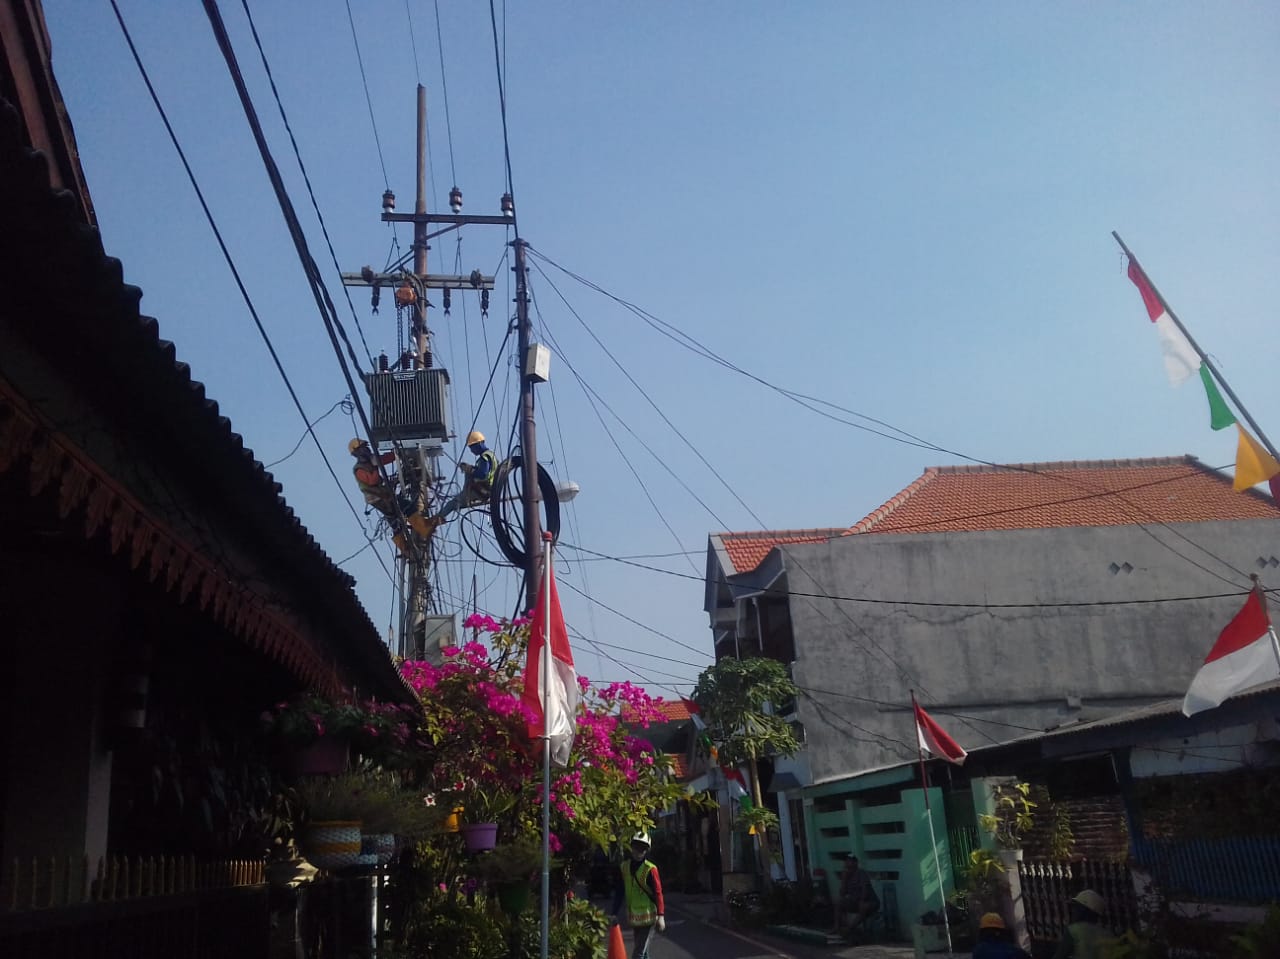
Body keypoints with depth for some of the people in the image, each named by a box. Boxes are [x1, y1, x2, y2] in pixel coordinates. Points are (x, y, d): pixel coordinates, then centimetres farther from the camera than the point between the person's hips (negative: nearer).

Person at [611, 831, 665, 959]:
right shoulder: (624, 867, 2)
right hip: (634, 918, 6)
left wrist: (660, 916, -22)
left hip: (648, 918, -6)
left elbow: (658, 893, -15)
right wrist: (615, 913, 7)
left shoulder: (650, 869, -14)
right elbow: (619, 892, 8)